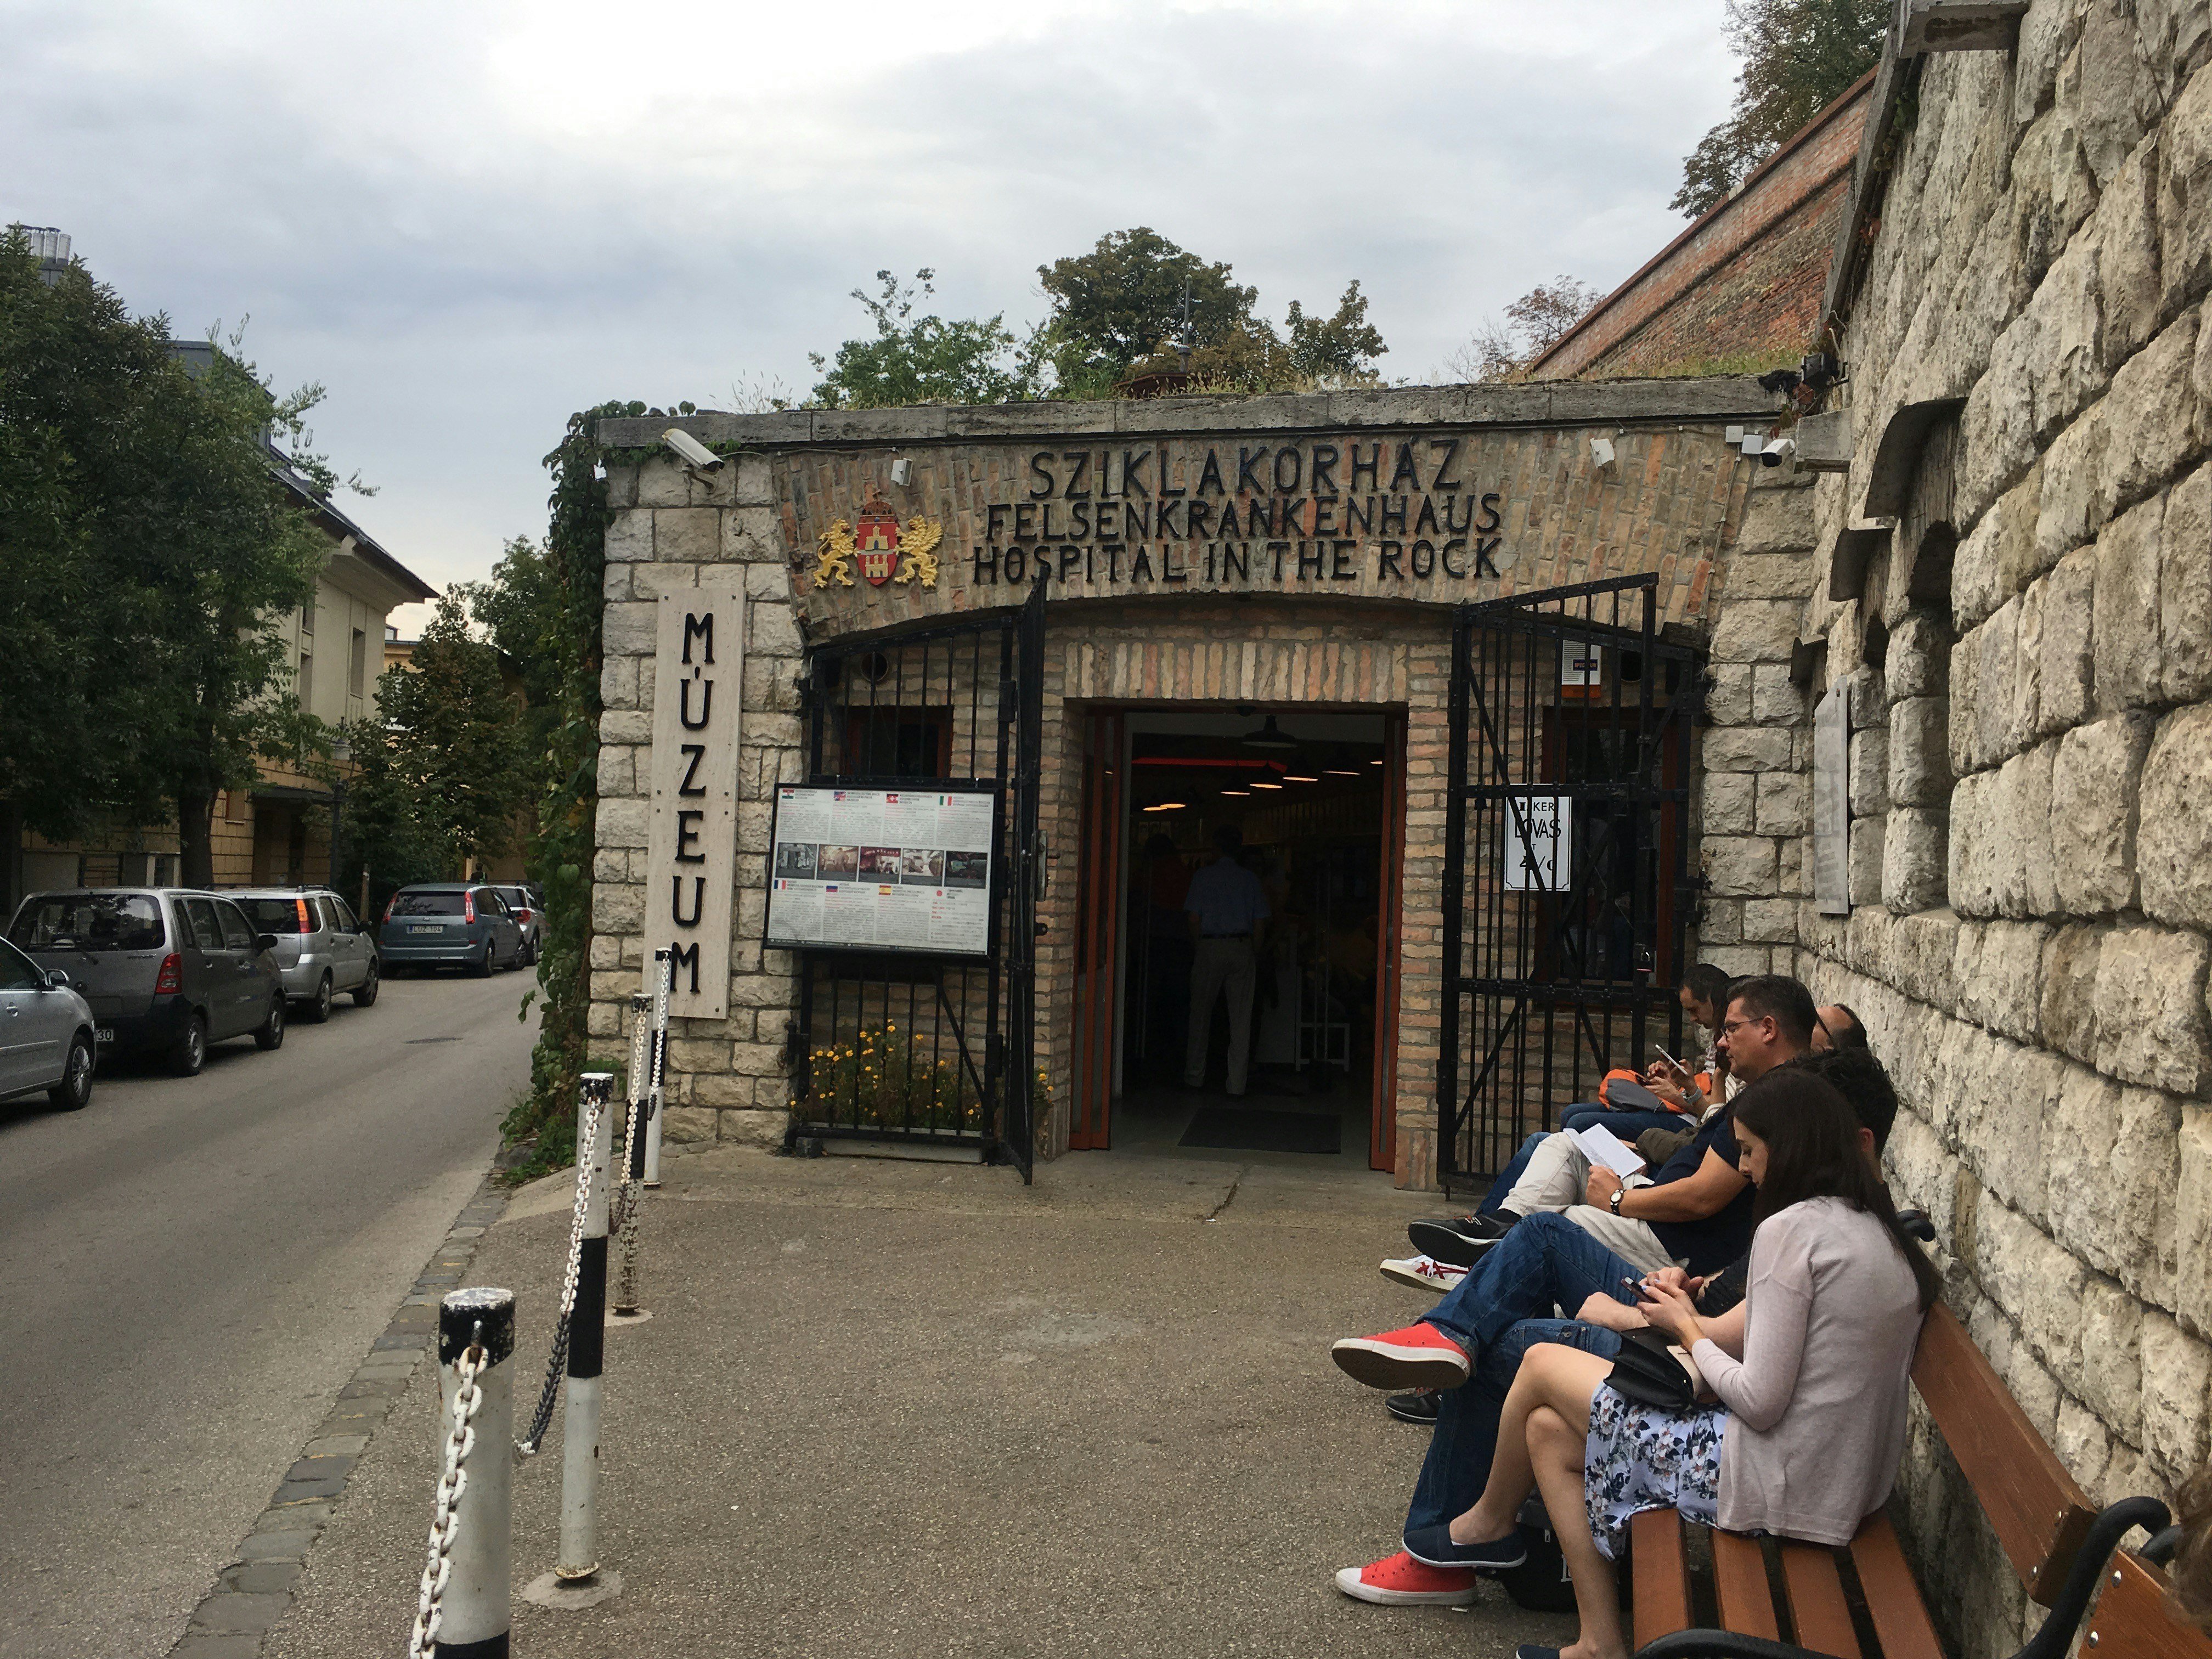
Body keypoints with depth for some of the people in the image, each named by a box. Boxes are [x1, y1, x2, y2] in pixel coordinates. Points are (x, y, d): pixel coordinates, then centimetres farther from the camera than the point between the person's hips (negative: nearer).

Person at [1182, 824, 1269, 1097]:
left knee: (1201, 1014, 7)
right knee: (1241, 1018, 3)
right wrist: (1254, 956, 12)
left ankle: (1194, 1077, 10)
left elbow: (1194, 920, -4)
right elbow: (1260, 924, 5)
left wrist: (1196, 952, 5)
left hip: (1209, 948, -2)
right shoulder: (1250, 879, 7)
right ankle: (1237, 1083, 4)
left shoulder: (1203, 876, 0)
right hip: (1243, 949, 2)